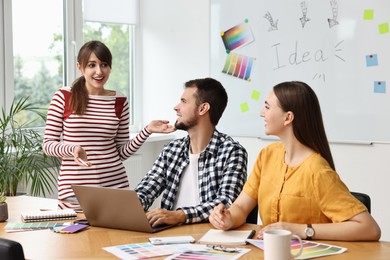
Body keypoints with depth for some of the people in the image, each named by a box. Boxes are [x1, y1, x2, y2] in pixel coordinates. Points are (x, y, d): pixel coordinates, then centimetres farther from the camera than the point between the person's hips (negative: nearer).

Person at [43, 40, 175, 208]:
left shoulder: (120, 101, 6)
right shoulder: (63, 97, -1)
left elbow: (122, 152, 9)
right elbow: (48, 144, -1)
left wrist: (147, 130, -4)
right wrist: (72, 149, -20)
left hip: (115, 184, 2)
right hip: (75, 188, -2)